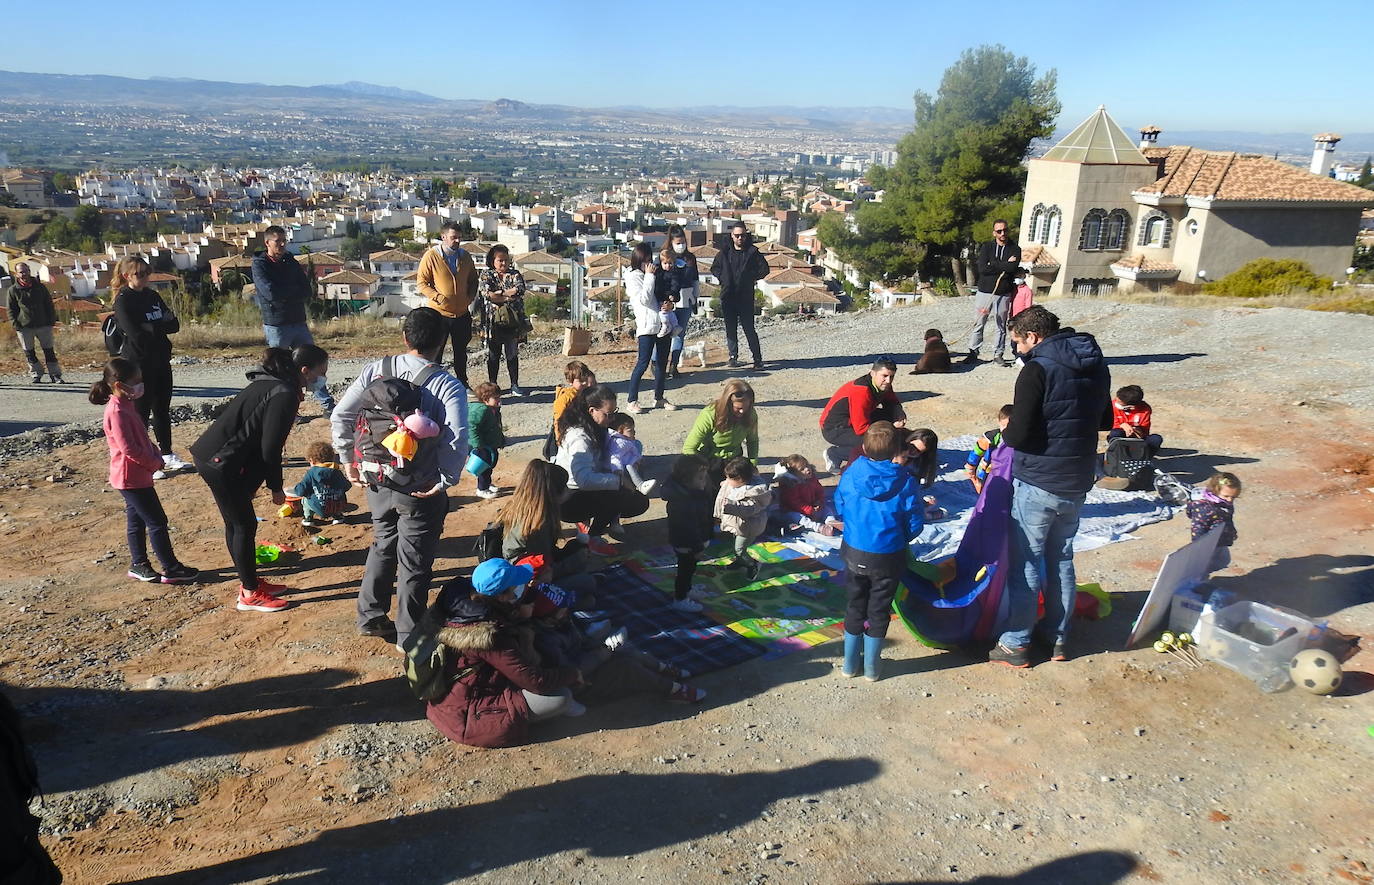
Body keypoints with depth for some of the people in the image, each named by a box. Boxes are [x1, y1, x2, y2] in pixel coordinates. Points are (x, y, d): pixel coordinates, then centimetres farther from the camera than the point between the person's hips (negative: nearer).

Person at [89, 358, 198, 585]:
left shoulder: (126, 406, 11)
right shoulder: (117, 411, -20)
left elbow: (142, 439, 19)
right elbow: (128, 448, -24)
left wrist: (156, 456, 5)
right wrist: (154, 463, -14)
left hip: (137, 475, 10)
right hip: (132, 478, -10)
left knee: (136, 521, 17)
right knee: (157, 521, -5)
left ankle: (138, 565, 26)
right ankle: (171, 569, 1)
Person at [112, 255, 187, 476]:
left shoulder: (153, 296, 11)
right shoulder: (123, 300, -9)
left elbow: (174, 325, 4)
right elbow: (136, 333, -21)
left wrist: (151, 327, -13)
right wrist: (161, 325, -9)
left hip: (161, 360, 7)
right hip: (139, 363, -7)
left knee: (163, 409, 14)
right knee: (141, 411, -2)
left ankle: (167, 455, 24)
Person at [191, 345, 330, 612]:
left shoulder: (268, 382, 13)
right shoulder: (285, 395, -18)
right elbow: (270, 449, -17)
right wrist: (276, 487, -5)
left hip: (210, 455, 10)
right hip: (220, 462, -10)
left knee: (236, 523, 18)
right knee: (244, 525, 2)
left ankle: (250, 582, 31)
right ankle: (250, 594, 13)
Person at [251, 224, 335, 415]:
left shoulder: (291, 262, 11)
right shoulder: (259, 265, -4)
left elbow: (306, 290, 1)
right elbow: (270, 292, -19)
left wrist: (282, 294, -11)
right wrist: (294, 291, -6)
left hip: (298, 322, 5)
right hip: (275, 326, -5)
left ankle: (328, 405, 9)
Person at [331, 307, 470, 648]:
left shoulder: (376, 370, -4)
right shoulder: (449, 386, -17)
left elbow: (341, 415, -3)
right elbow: (457, 439, -28)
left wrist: (348, 460, 7)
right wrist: (445, 481, -16)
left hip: (378, 481, 5)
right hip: (420, 490, -5)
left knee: (383, 546, 27)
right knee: (415, 563, 11)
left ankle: (370, 617, 39)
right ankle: (409, 635, 23)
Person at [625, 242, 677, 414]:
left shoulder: (657, 274, 16)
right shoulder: (632, 277, -1)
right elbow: (644, 299, -14)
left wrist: (670, 304, 1)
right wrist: (649, 276, -10)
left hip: (663, 323, 6)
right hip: (647, 325, -6)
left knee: (662, 363, 11)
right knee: (643, 363, -8)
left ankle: (659, 397, 24)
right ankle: (632, 401, -2)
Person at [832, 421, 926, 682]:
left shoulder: (850, 475, -12)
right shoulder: (906, 483, -19)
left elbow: (840, 509, 2)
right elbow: (915, 524, -10)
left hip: (854, 552, 2)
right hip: (888, 556, -2)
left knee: (855, 605, 19)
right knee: (879, 610, 15)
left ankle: (850, 664, 30)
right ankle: (871, 668, 28)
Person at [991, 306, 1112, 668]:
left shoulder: (1038, 370, -19)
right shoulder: (1096, 366, 6)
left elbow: (1019, 436, -22)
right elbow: (1105, 421, 18)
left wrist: (1007, 429, -2)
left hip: (1037, 483, -7)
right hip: (1077, 482, 7)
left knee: (1025, 563, 4)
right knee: (1061, 559, 19)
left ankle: (1015, 644, 12)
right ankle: (1057, 637, 29)